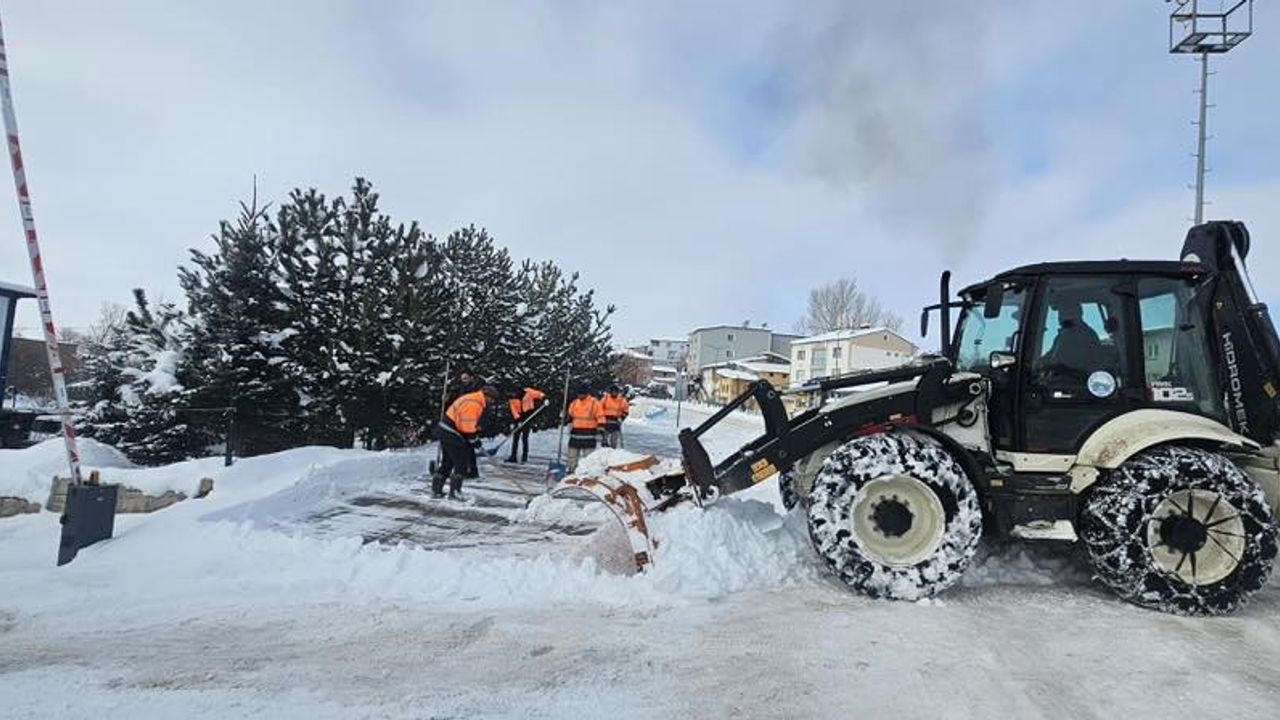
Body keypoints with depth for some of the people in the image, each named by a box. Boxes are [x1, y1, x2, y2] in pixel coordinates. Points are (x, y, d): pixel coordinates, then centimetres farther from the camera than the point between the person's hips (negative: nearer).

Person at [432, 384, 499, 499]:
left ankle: (436, 490, 25)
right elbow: (466, 426, -23)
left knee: (448, 462, 18)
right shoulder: (473, 404, -20)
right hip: (452, 435, -11)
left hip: (446, 431, 11)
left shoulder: (475, 401, 14)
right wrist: (474, 440, -13)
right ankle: (454, 493, 1)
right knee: (462, 463, -3)